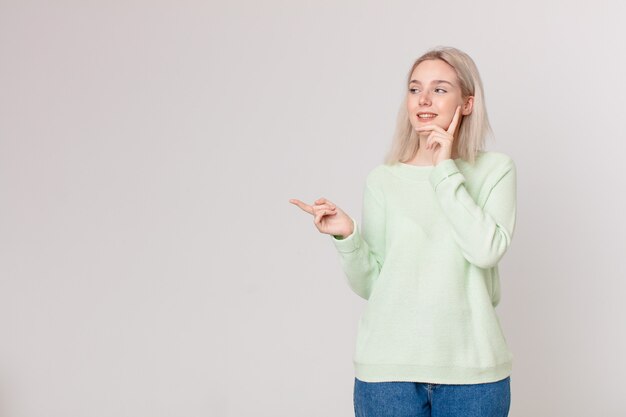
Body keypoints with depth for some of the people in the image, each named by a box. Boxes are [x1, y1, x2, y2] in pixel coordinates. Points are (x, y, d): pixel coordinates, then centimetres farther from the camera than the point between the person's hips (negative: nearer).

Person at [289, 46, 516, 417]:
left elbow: (488, 250, -14)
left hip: (471, 367, 0)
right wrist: (347, 236, -13)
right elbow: (370, 285, 5)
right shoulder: (384, 180, 4)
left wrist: (445, 171, -10)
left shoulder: (495, 170, 2)